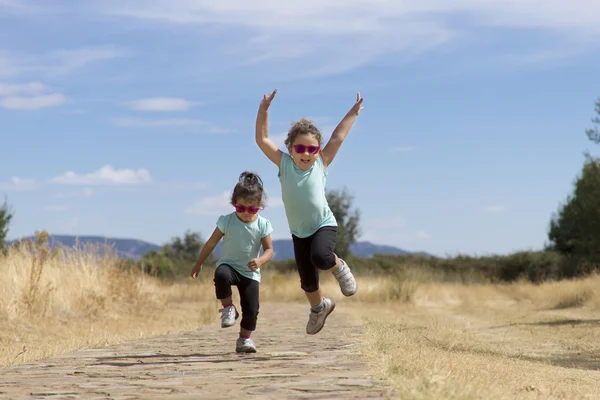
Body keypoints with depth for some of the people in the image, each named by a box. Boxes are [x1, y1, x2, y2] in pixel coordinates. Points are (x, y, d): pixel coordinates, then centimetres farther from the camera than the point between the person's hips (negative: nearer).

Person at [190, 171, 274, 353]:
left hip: (250, 272, 1)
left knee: (251, 309, -7)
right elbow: (211, 243, 2)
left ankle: (245, 338, 18)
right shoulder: (227, 221, -8)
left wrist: (260, 261, -26)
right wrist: (199, 264, 6)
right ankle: (228, 307, -15)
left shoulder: (263, 225, -6)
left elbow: (269, 249, -4)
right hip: (229, 265, -1)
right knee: (221, 275, -38)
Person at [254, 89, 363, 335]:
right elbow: (262, 140, -15)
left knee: (320, 257, -33)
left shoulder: (321, 164, -11)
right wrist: (264, 110, -24)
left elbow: (337, 138, -6)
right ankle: (319, 307, 45)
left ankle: (339, 268, 2)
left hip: (324, 224, -3)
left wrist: (353, 112, -2)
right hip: (299, 231, 3)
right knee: (307, 282, 12)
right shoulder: (284, 164, -10)